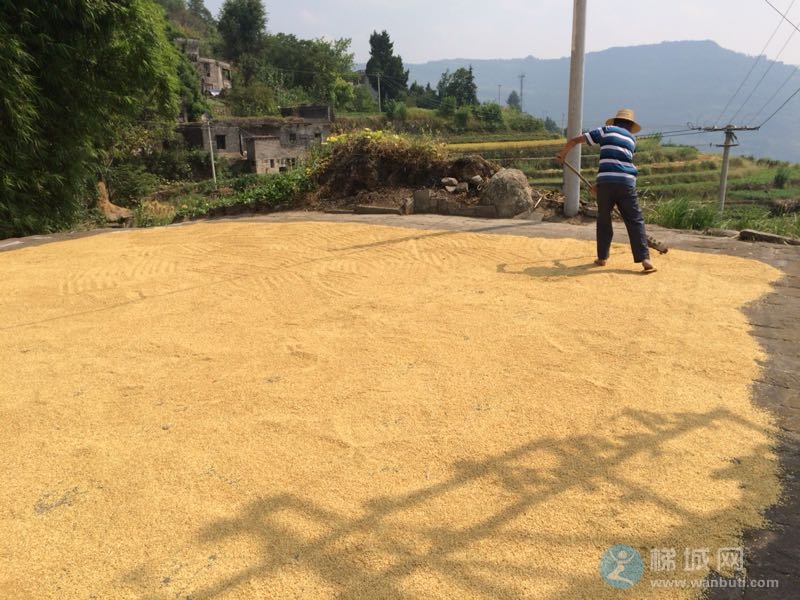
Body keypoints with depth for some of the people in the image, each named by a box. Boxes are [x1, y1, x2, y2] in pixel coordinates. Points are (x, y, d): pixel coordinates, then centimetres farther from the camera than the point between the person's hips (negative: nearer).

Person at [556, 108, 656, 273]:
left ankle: (602, 257, 16)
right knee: (635, 221, 3)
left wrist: (563, 153, 29)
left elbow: (574, 140, 11)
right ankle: (644, 259, -5)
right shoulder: (631, 139, 22)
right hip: (626, 182, 1)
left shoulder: (606, 130, 13)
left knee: (604, 220, 15)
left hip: (606, 182, -1)